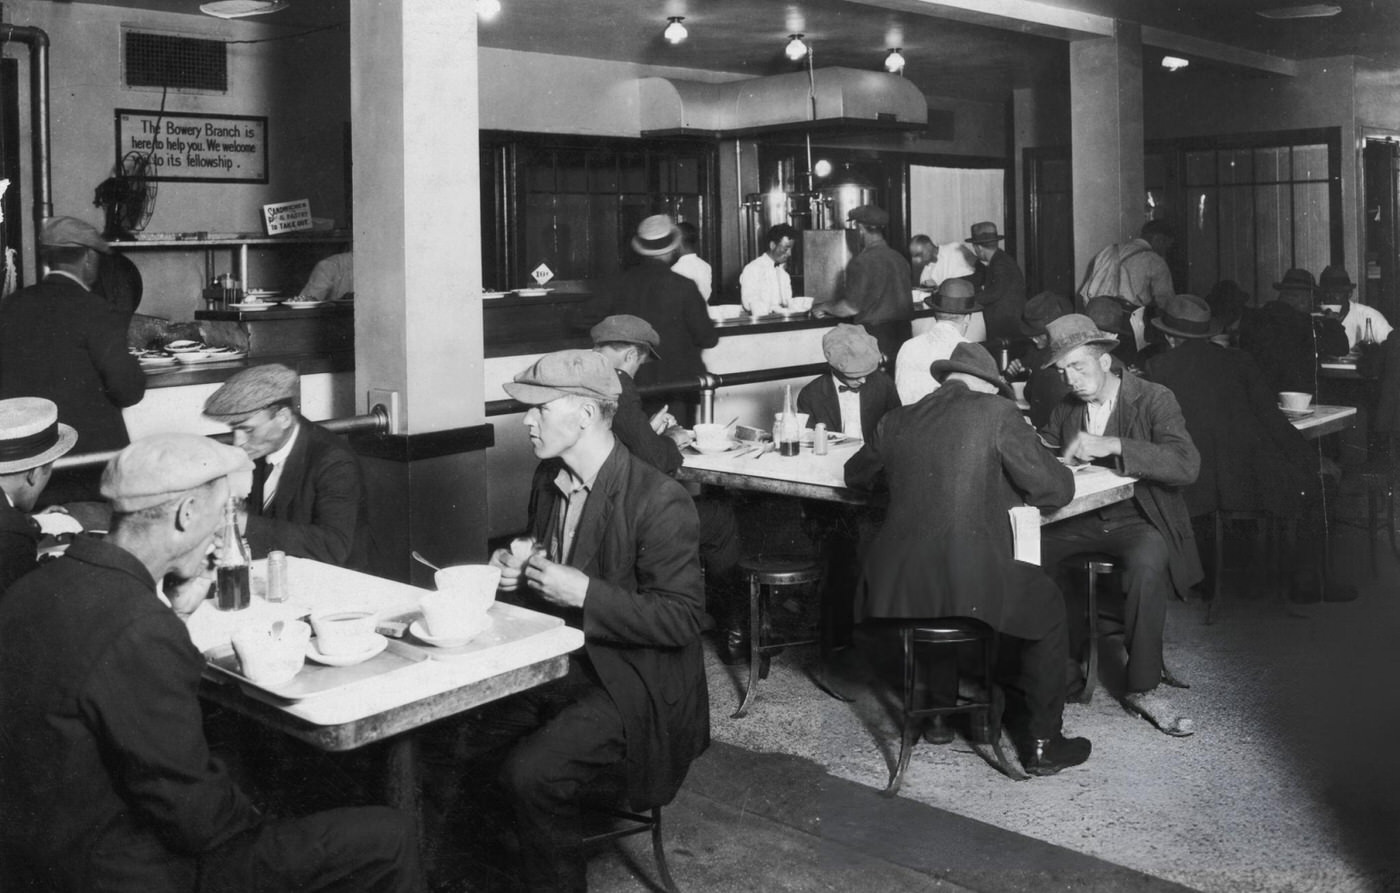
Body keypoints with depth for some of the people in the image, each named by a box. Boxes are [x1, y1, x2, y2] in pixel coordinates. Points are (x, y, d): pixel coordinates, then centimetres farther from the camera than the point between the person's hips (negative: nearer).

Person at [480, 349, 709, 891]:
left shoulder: (659, 502, -19)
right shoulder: (548, 478, 5)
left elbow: (682, 619, -19)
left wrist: (584, 593, -24)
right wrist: (516, 571, -2)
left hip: (627, 684, -8)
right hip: (553, 664, 8)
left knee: (530, 774, -25)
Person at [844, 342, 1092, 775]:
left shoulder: (897, 421, 11)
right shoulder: (995, 413, -2)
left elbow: (855, 475, 29)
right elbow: (1057, 489, 1)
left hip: (895, 595, 5)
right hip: (969, 588, -5)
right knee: (1047, 603, 25)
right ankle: (1042, 744, 28)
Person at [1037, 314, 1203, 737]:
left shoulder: (1154, 400, -6)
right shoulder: (1066, 408, 9)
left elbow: (1186, 465, -20)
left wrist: (1112, 446, -29)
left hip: (1138, 520, -4)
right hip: (1080, 519, 4)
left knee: (1147, 563, -38)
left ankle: (1142, 687, -23)